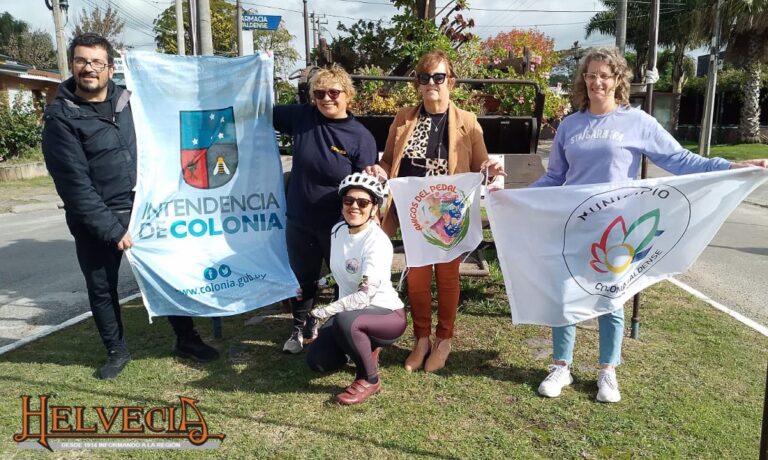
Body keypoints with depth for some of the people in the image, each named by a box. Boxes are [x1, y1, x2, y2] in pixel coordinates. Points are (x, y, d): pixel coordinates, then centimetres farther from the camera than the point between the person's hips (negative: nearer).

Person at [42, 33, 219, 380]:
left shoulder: (128, 100, 3)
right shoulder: (61, 116, -11)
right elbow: (74, 183, -15)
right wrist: (111, 229, -18)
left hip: (142, 209, 4)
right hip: (96, 220, -3)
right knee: (102, 289, 10)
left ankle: (186, 340, 24)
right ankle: (116, 351, 31)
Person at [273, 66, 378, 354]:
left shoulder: (361, 137, -13)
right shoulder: (301, 116, -4)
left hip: (340, 225, -3)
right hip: (299, 220, 4)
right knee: (301, 277, 20)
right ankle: (302, 327, 44)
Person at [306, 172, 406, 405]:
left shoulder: (378, 241, -23)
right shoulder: (337, 230, 0)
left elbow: (366, 294, -29)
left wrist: (325, 311, -28)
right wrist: (332, 311, 14)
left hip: (388, 314, -7)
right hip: (350, 310, 7)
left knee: (344, 320, -37)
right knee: (317, 361, -9)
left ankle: (369, 380, -11)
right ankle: (365, 347, 20)